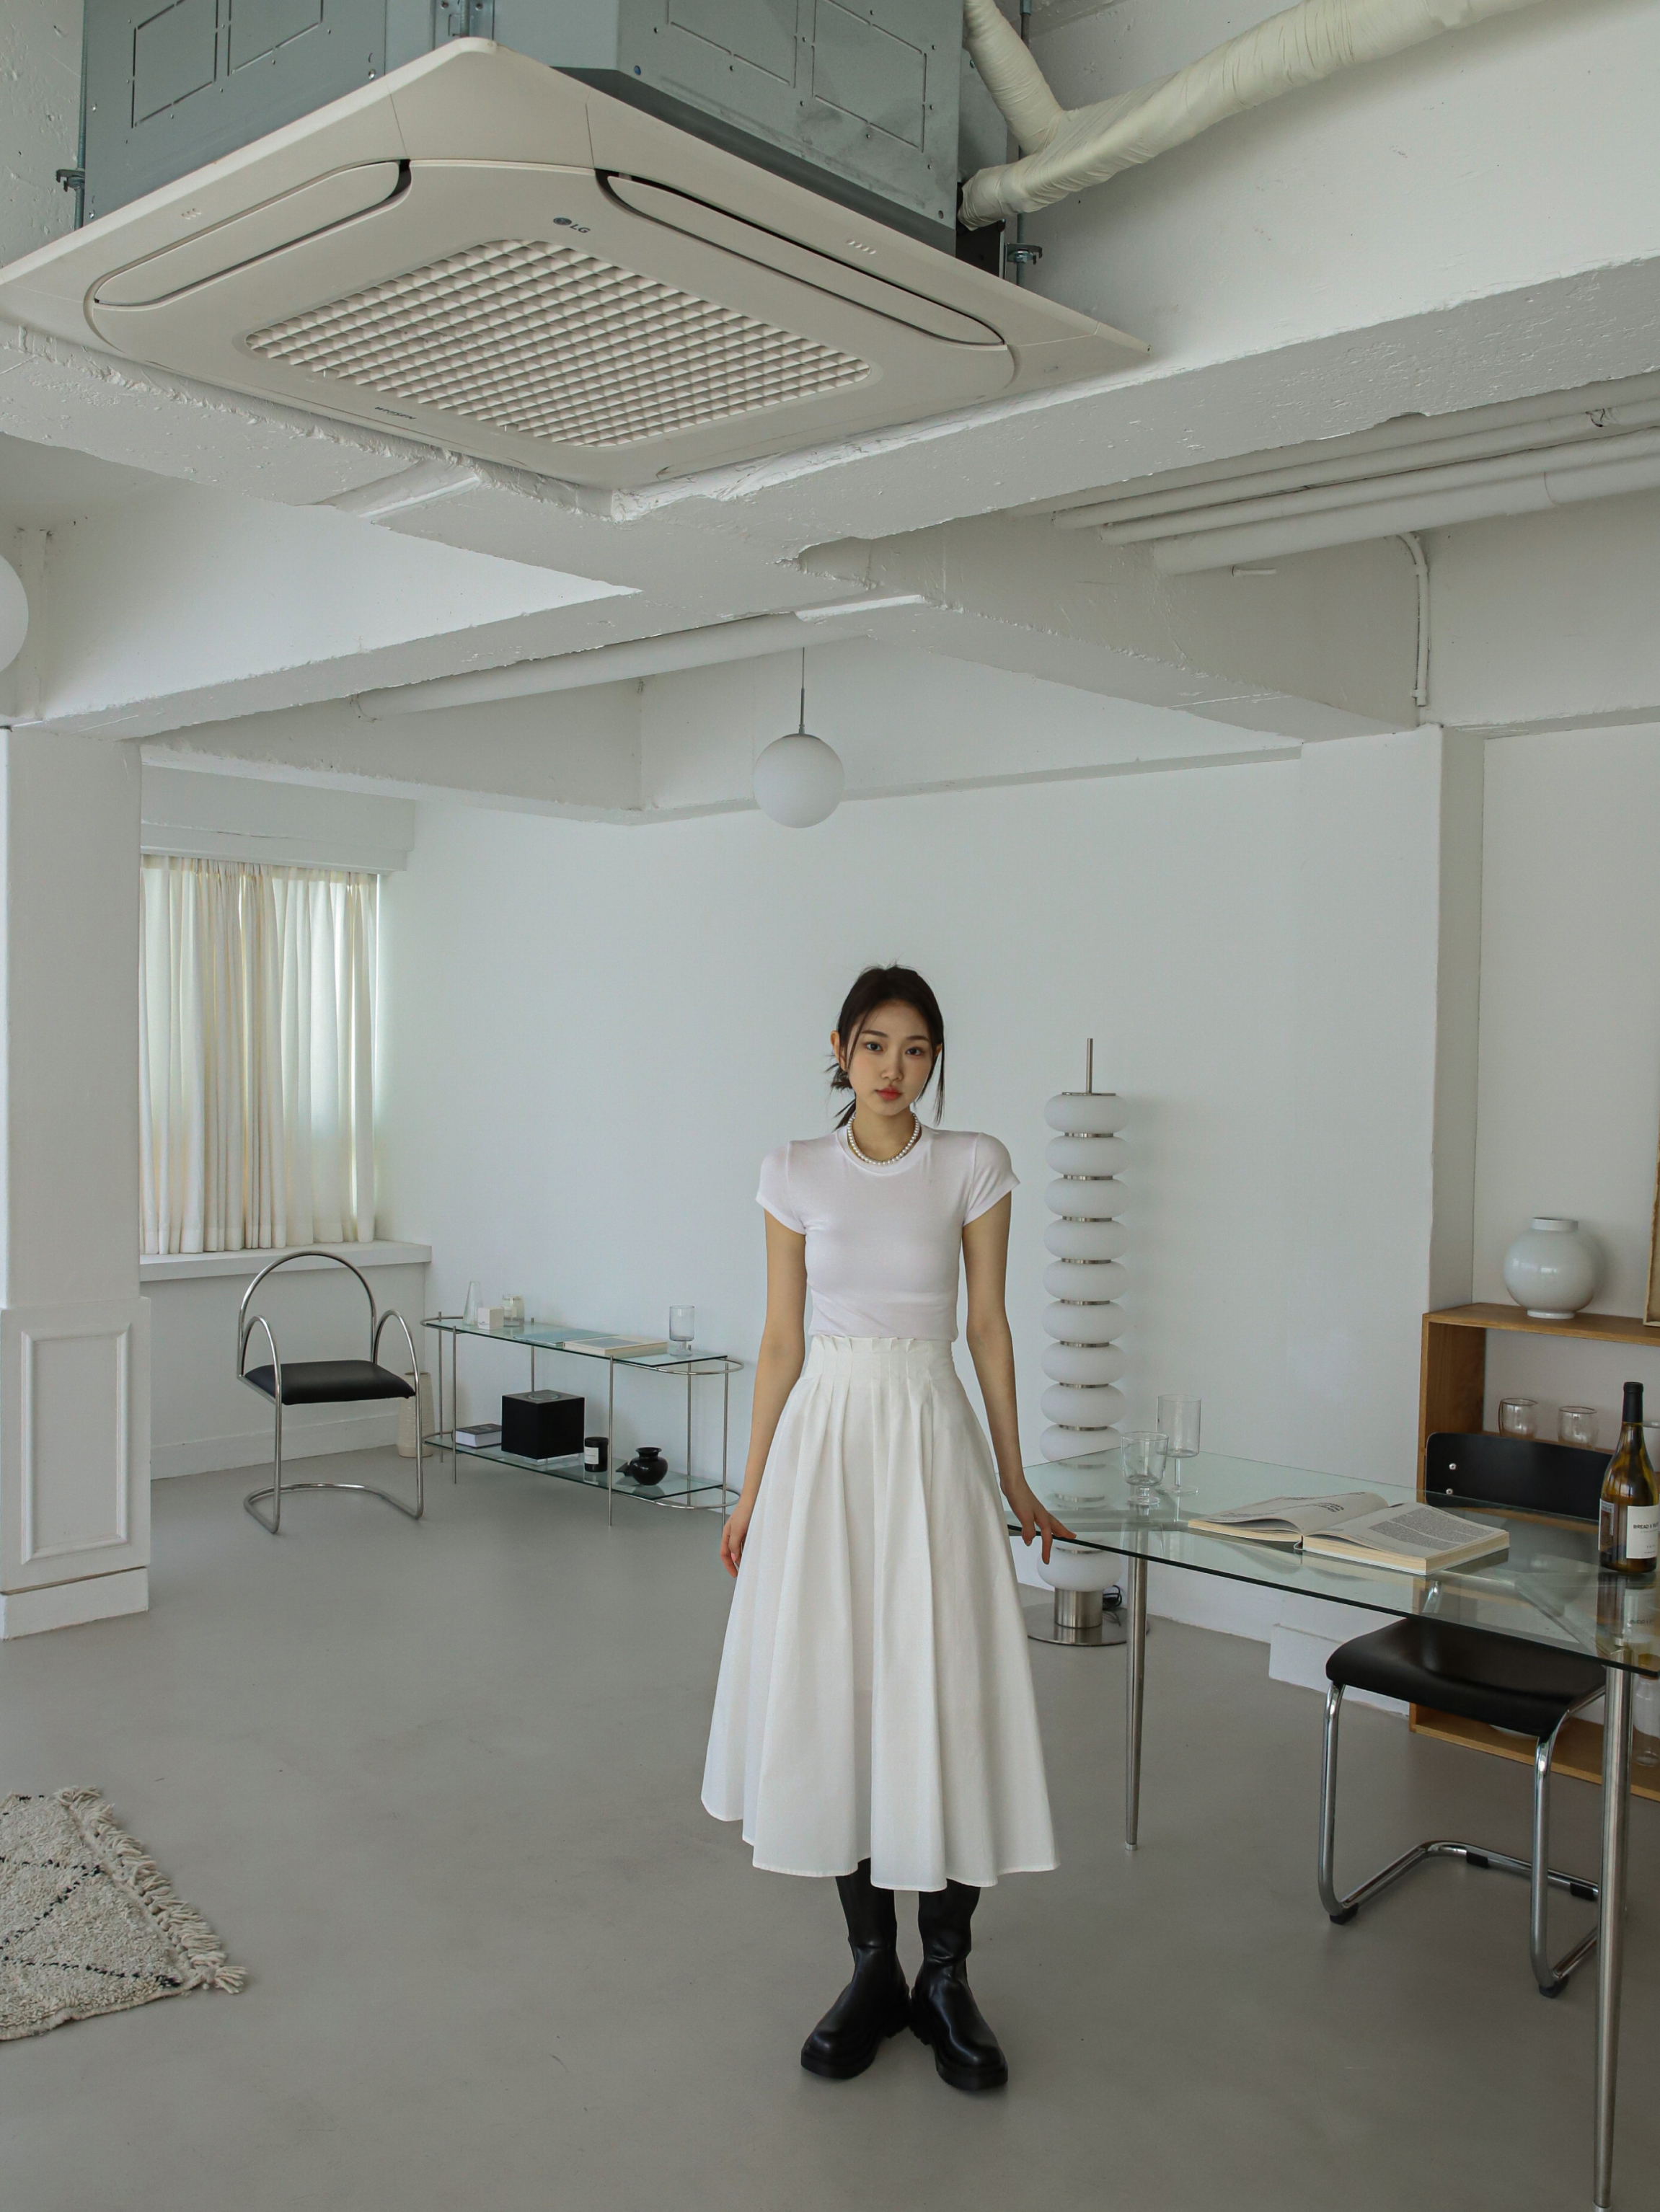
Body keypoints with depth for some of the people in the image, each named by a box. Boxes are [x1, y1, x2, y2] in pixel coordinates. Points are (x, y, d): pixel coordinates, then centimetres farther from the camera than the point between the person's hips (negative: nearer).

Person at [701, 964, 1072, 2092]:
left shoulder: (972, 1167, 0)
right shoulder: (797, 1174, 3)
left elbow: (990, 1327, 4)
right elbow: (781, 1339, 6)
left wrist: (1015, 1482, 6)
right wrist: (752, 1488, 6)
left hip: (931, 1434, -1)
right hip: (824, 1433, 2)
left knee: (944, 1699, -1)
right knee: (831, 1694, 5)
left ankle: (947, 1976, 16)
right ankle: (873, 1966, 21)